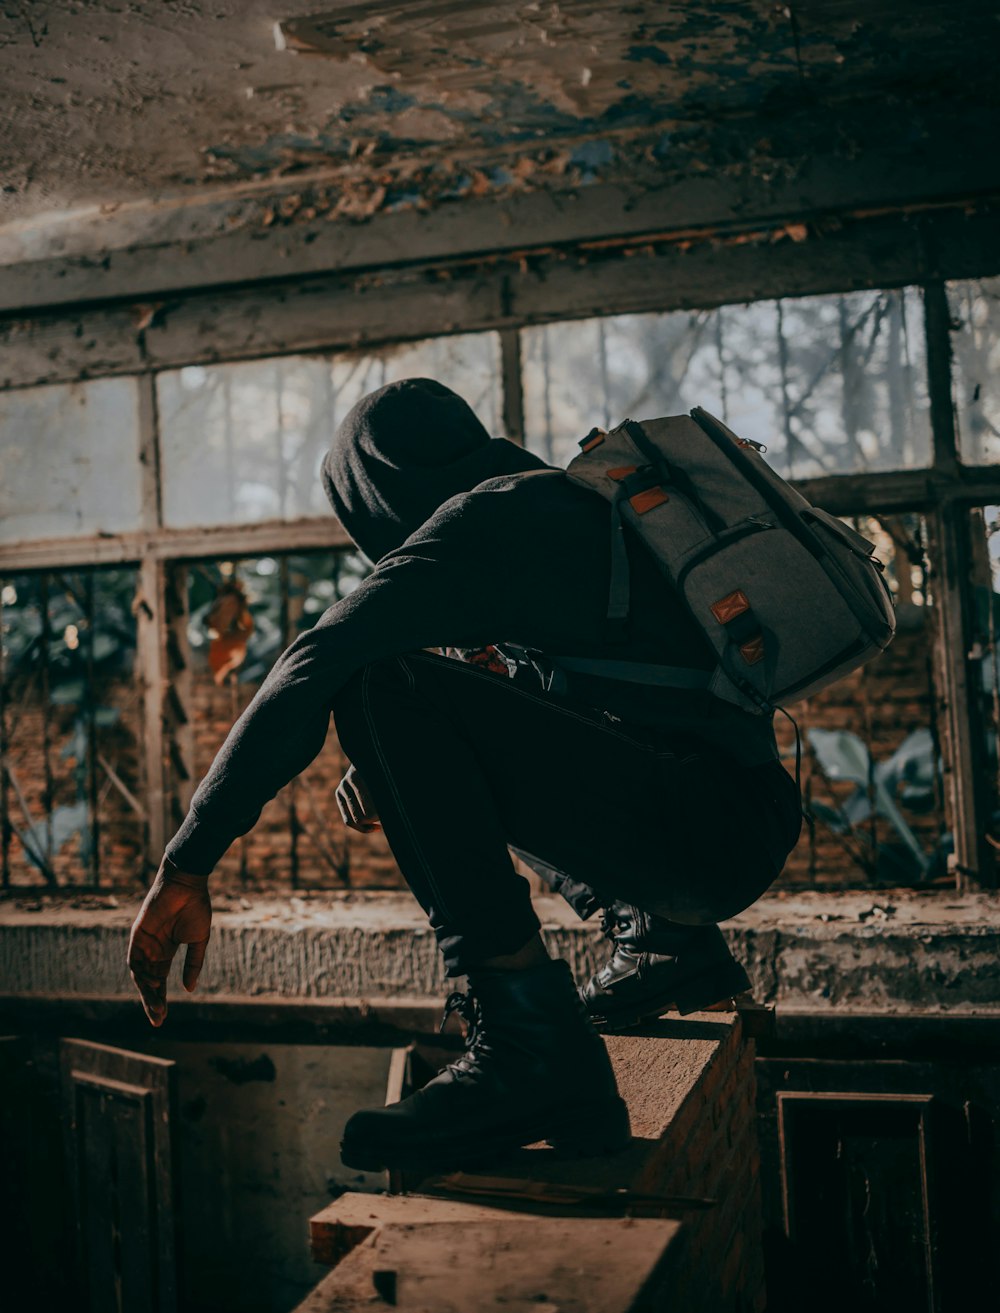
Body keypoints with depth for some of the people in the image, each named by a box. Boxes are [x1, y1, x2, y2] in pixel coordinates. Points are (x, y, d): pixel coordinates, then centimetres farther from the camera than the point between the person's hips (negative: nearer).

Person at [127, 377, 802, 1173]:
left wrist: (185, 867, -10)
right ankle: (667, 940, 25)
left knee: (383, 687, -19)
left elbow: (307, 680, -14)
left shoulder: (479, 523, -6)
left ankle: (535, 1050, -23)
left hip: (705, 830, -10)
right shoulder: (566, 502, 22)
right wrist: (401, 774, 20)